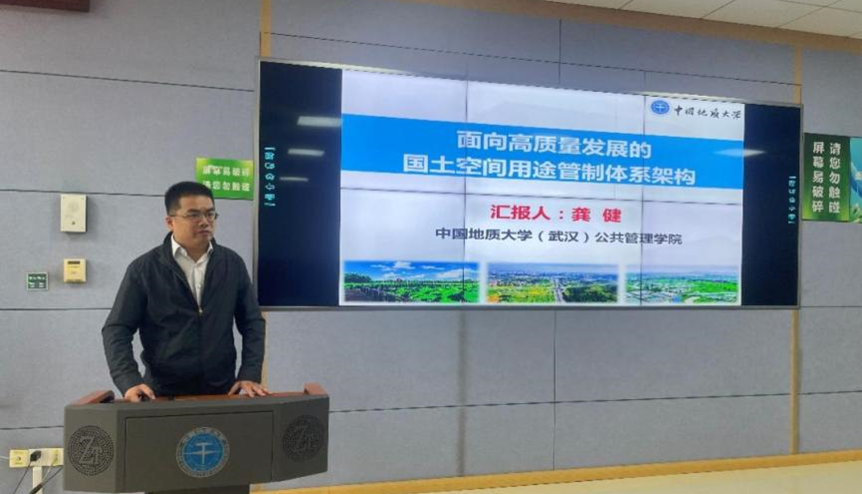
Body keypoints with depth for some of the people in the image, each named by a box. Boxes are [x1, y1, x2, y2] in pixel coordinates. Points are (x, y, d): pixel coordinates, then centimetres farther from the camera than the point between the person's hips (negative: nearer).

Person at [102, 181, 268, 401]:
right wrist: (130, 381, -17)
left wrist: (250, 375, -6)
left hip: (222, 392, 2)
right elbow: (117, 329, -3)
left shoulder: (232, 264, 3)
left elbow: (252, 323, 5)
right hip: (162, 394, -1)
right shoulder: (144, 269, -3)